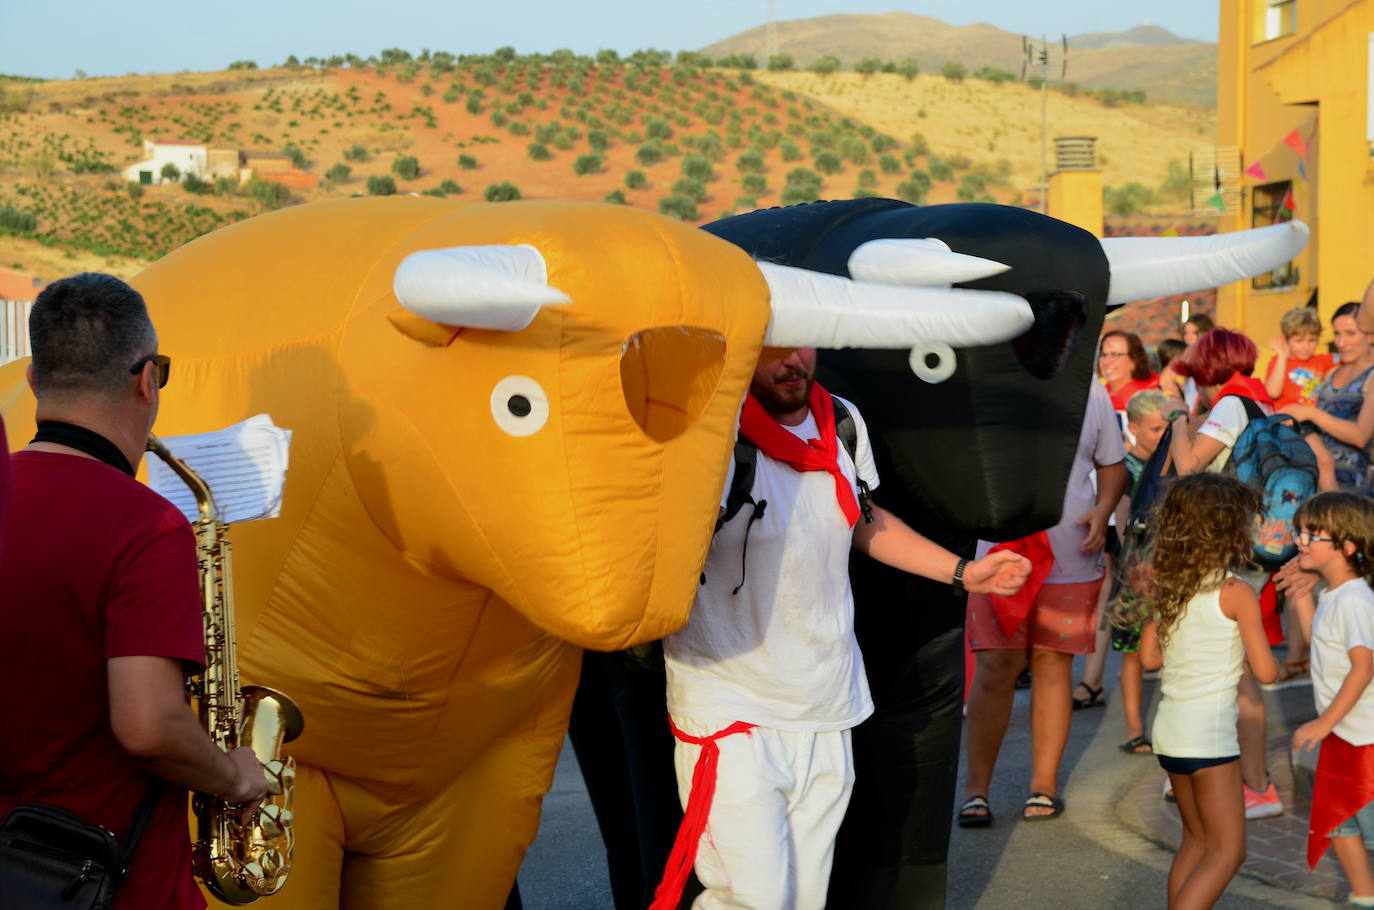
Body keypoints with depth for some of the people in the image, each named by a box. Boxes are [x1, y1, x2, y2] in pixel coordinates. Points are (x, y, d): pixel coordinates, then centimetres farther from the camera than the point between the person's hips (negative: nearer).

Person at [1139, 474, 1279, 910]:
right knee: (1227, 853, 1)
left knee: (1196, 841, 19)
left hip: (1168, 731, 7)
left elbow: (1149, 657, 9)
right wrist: (1261, 657, 10)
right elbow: (1265, 671, -11)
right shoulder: (1236, 593, -13)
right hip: (1209, 735, -7)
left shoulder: (1165, 587, 5)